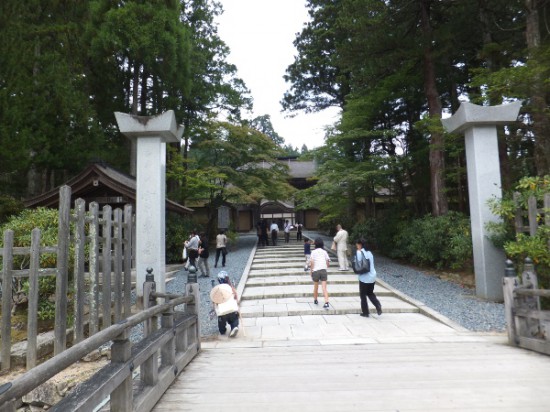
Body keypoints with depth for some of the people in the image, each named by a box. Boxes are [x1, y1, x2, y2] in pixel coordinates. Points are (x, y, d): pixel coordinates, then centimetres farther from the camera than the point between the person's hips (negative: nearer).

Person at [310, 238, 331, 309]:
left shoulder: (314, 252, 0)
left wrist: (311, 270, 1)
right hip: (323, 270, 1)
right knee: (324, 287, -4)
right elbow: (328, 262, 4)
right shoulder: (324, 252, 7)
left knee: (316, 286, 17)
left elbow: (312, 262, -8)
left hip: (316, 270, -1)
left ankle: (315, 300, 33)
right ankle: (326, 303, -16)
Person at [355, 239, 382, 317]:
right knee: (370, 293, 20)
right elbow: (372, 264, 14)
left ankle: (365, 312, 12)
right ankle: (378, 305, -4)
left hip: (364, 278, -6)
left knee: (363, 295, 8)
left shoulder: (359, 252, -9)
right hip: (373, 276, 6)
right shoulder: (369, 253, 12)